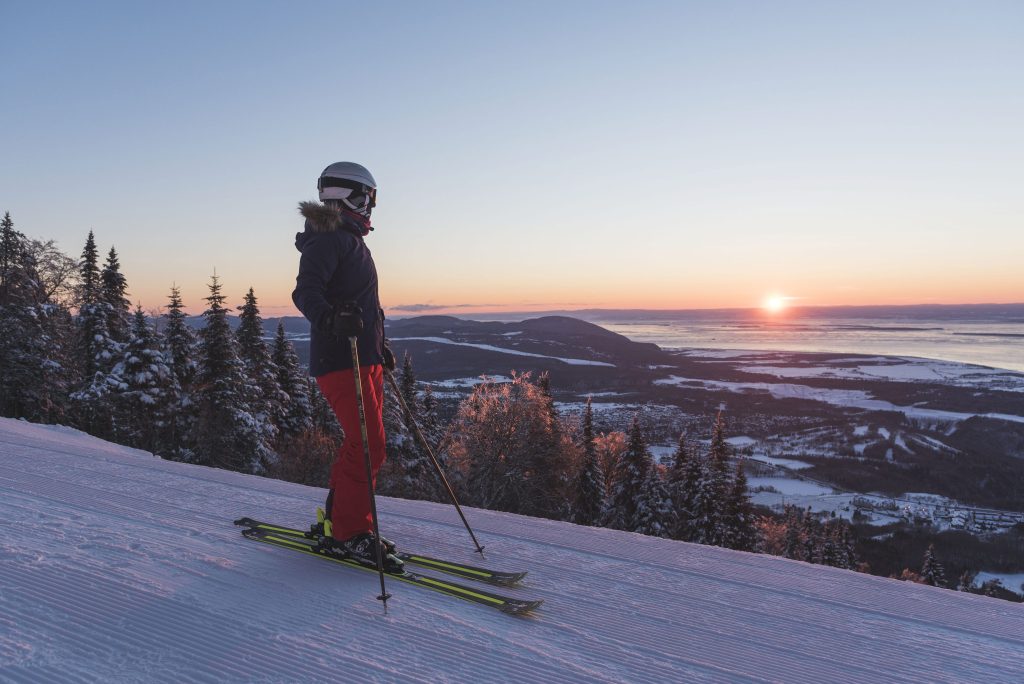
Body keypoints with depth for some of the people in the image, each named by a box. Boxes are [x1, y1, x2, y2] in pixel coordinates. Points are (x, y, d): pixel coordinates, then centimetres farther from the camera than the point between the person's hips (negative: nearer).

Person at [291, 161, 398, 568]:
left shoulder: (350, 240, 22)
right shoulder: (328, 238, -10)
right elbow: (306, 291, -24)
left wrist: (380, 346, 30)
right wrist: (330, 319, -44)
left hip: (363, 358, 10)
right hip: (340, 359, -10)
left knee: (365, 444, 13)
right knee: (368, 446, -10)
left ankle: (339, 520, 25)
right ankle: (350, 532, 2)